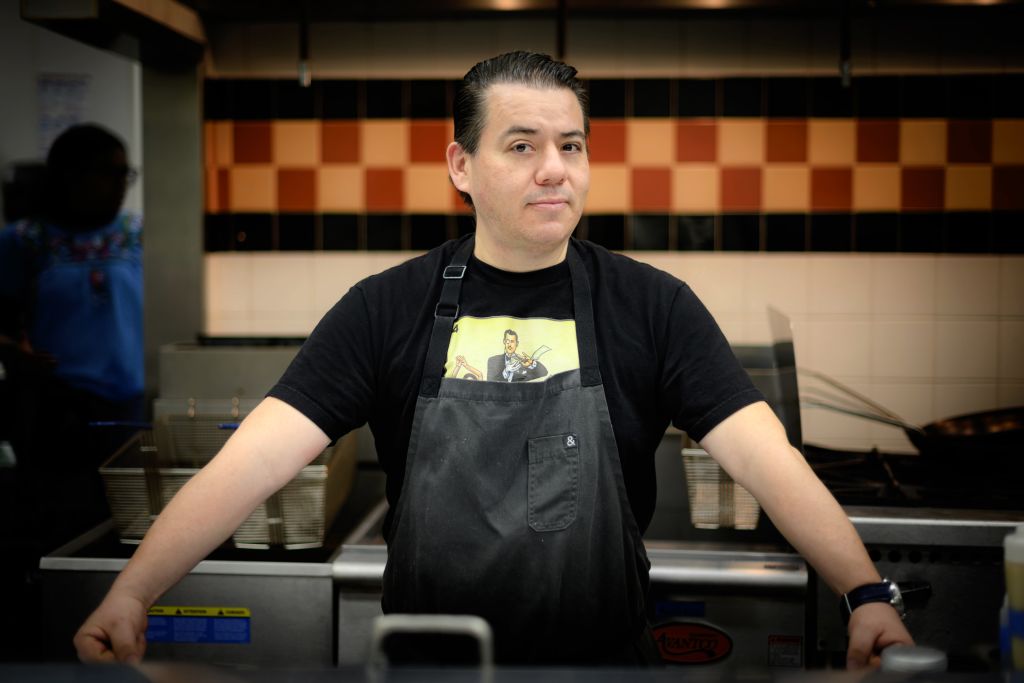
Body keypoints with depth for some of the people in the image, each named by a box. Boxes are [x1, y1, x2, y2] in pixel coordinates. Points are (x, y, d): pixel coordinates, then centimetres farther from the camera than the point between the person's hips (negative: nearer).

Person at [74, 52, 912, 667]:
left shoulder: (652, 307, -4)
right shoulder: (387, 310, -4)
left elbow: (769, 459, -11)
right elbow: (255, 459, -11)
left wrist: (867, 595, -24)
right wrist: (129, 594, -21)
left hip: (607, 654, 0)